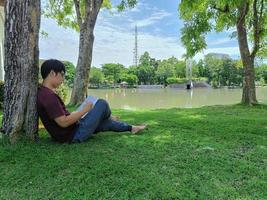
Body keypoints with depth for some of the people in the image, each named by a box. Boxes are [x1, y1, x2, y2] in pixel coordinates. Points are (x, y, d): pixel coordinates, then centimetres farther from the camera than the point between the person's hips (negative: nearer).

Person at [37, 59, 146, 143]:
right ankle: (110, 118, 29)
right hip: (73, 135, -10)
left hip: (71, 132, 10)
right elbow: (63, 122, -27)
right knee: (102, 104, -4)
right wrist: (85, 110, -18)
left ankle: (131, 128, 37)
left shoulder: (42, 92, 6)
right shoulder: (49, 95, -25)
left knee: (103, 121, 21)